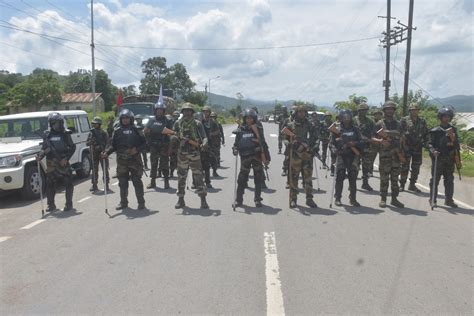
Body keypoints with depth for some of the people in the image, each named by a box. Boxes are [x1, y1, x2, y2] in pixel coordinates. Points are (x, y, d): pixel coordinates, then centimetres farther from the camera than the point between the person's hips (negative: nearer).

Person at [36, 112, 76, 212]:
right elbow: (44, 148, 14)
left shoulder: (65, 134, 0)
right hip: (51, 164, 3)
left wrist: (66, 158, -13)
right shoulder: (47, 135, 10)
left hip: (63, 163, -3)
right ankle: (51, 205, 15)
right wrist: (40, 155, -6)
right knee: (49, 185, 4)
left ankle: (69, 204, 11)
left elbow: (72, 147, -2)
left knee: (68, 184, 1)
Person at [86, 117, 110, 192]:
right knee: (94, 170, 7)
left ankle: (106, 185, 4)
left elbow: (107, 143, -9)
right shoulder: (91, 133, 7)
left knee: (105, 169, -1)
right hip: (94, 154, 3)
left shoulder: (103, 133, -4)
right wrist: (91, 141, -17)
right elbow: (87, 143, 4)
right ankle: (94, 185, 14)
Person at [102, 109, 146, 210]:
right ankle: (123, 202, 22)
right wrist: (106, 153, -8)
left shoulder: (135, 130, 2)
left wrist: (137, 149, -12)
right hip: (121, 161, 3)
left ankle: (141, 203, 7)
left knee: (137, 182, -1)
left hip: (134, 160, -2)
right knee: (123, 183, 9)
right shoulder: (117, 131, 7)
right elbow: (113, 145, 8)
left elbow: (144, 143, 4)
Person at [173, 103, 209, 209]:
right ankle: (181, 200, 19)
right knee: (181, 176, 8)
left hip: (194, 153, -2)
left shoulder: (197, 124, 2)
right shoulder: (178, 123, 8)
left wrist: (204, 143, -25)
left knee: (198, 176, -5)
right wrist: (176, 137, -13)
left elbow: (204, 137, -3)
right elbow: (173, 137, 11)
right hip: (182, 153, 2)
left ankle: (203, 200, -1)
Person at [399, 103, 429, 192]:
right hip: (407, 147, -4)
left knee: (416, 167, 8)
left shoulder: (422, 121, 11)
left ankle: (412, 185, 19)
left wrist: (425, 142, 5)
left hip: (418, 148, 4)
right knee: (405, 166, -1)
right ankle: (402, 185, 8)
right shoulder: (404, 120, -1)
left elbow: (426, 133, 17)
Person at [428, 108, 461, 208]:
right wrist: (433, 151, -26)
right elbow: (430, 144, -4)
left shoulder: (453, 130, 12)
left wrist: (458, 160, 14)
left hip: (450, 160, 5)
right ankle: (432, 200, 8)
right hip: (438, 159, -4)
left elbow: (456, 145, 16)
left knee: (449, 181, 9)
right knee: (435, 180, 1)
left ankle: (449, 200, 18)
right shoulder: (435, 131, -2)